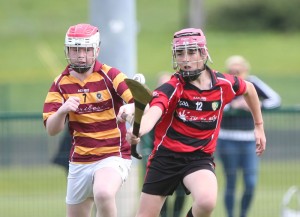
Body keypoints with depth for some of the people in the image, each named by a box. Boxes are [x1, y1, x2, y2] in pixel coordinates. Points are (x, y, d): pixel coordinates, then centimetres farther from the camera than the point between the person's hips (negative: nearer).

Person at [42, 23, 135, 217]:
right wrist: (63, 110, -26)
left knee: (103, 194, -34)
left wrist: (130, 108, -44)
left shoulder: (110, 76, -8)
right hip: (79, 162, 5)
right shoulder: (60, 84, 2)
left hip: (113, 156, -5)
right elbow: (51, 130, -5)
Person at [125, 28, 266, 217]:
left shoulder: (224, 84, -3)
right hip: (166, 156, 0)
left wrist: (259, 126, 25)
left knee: (207, 201, -31)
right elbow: (153, 113, -34)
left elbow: (249, 89, 20)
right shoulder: (172, 88, -13)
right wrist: (137, 132, -56)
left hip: (200, 158, 0)